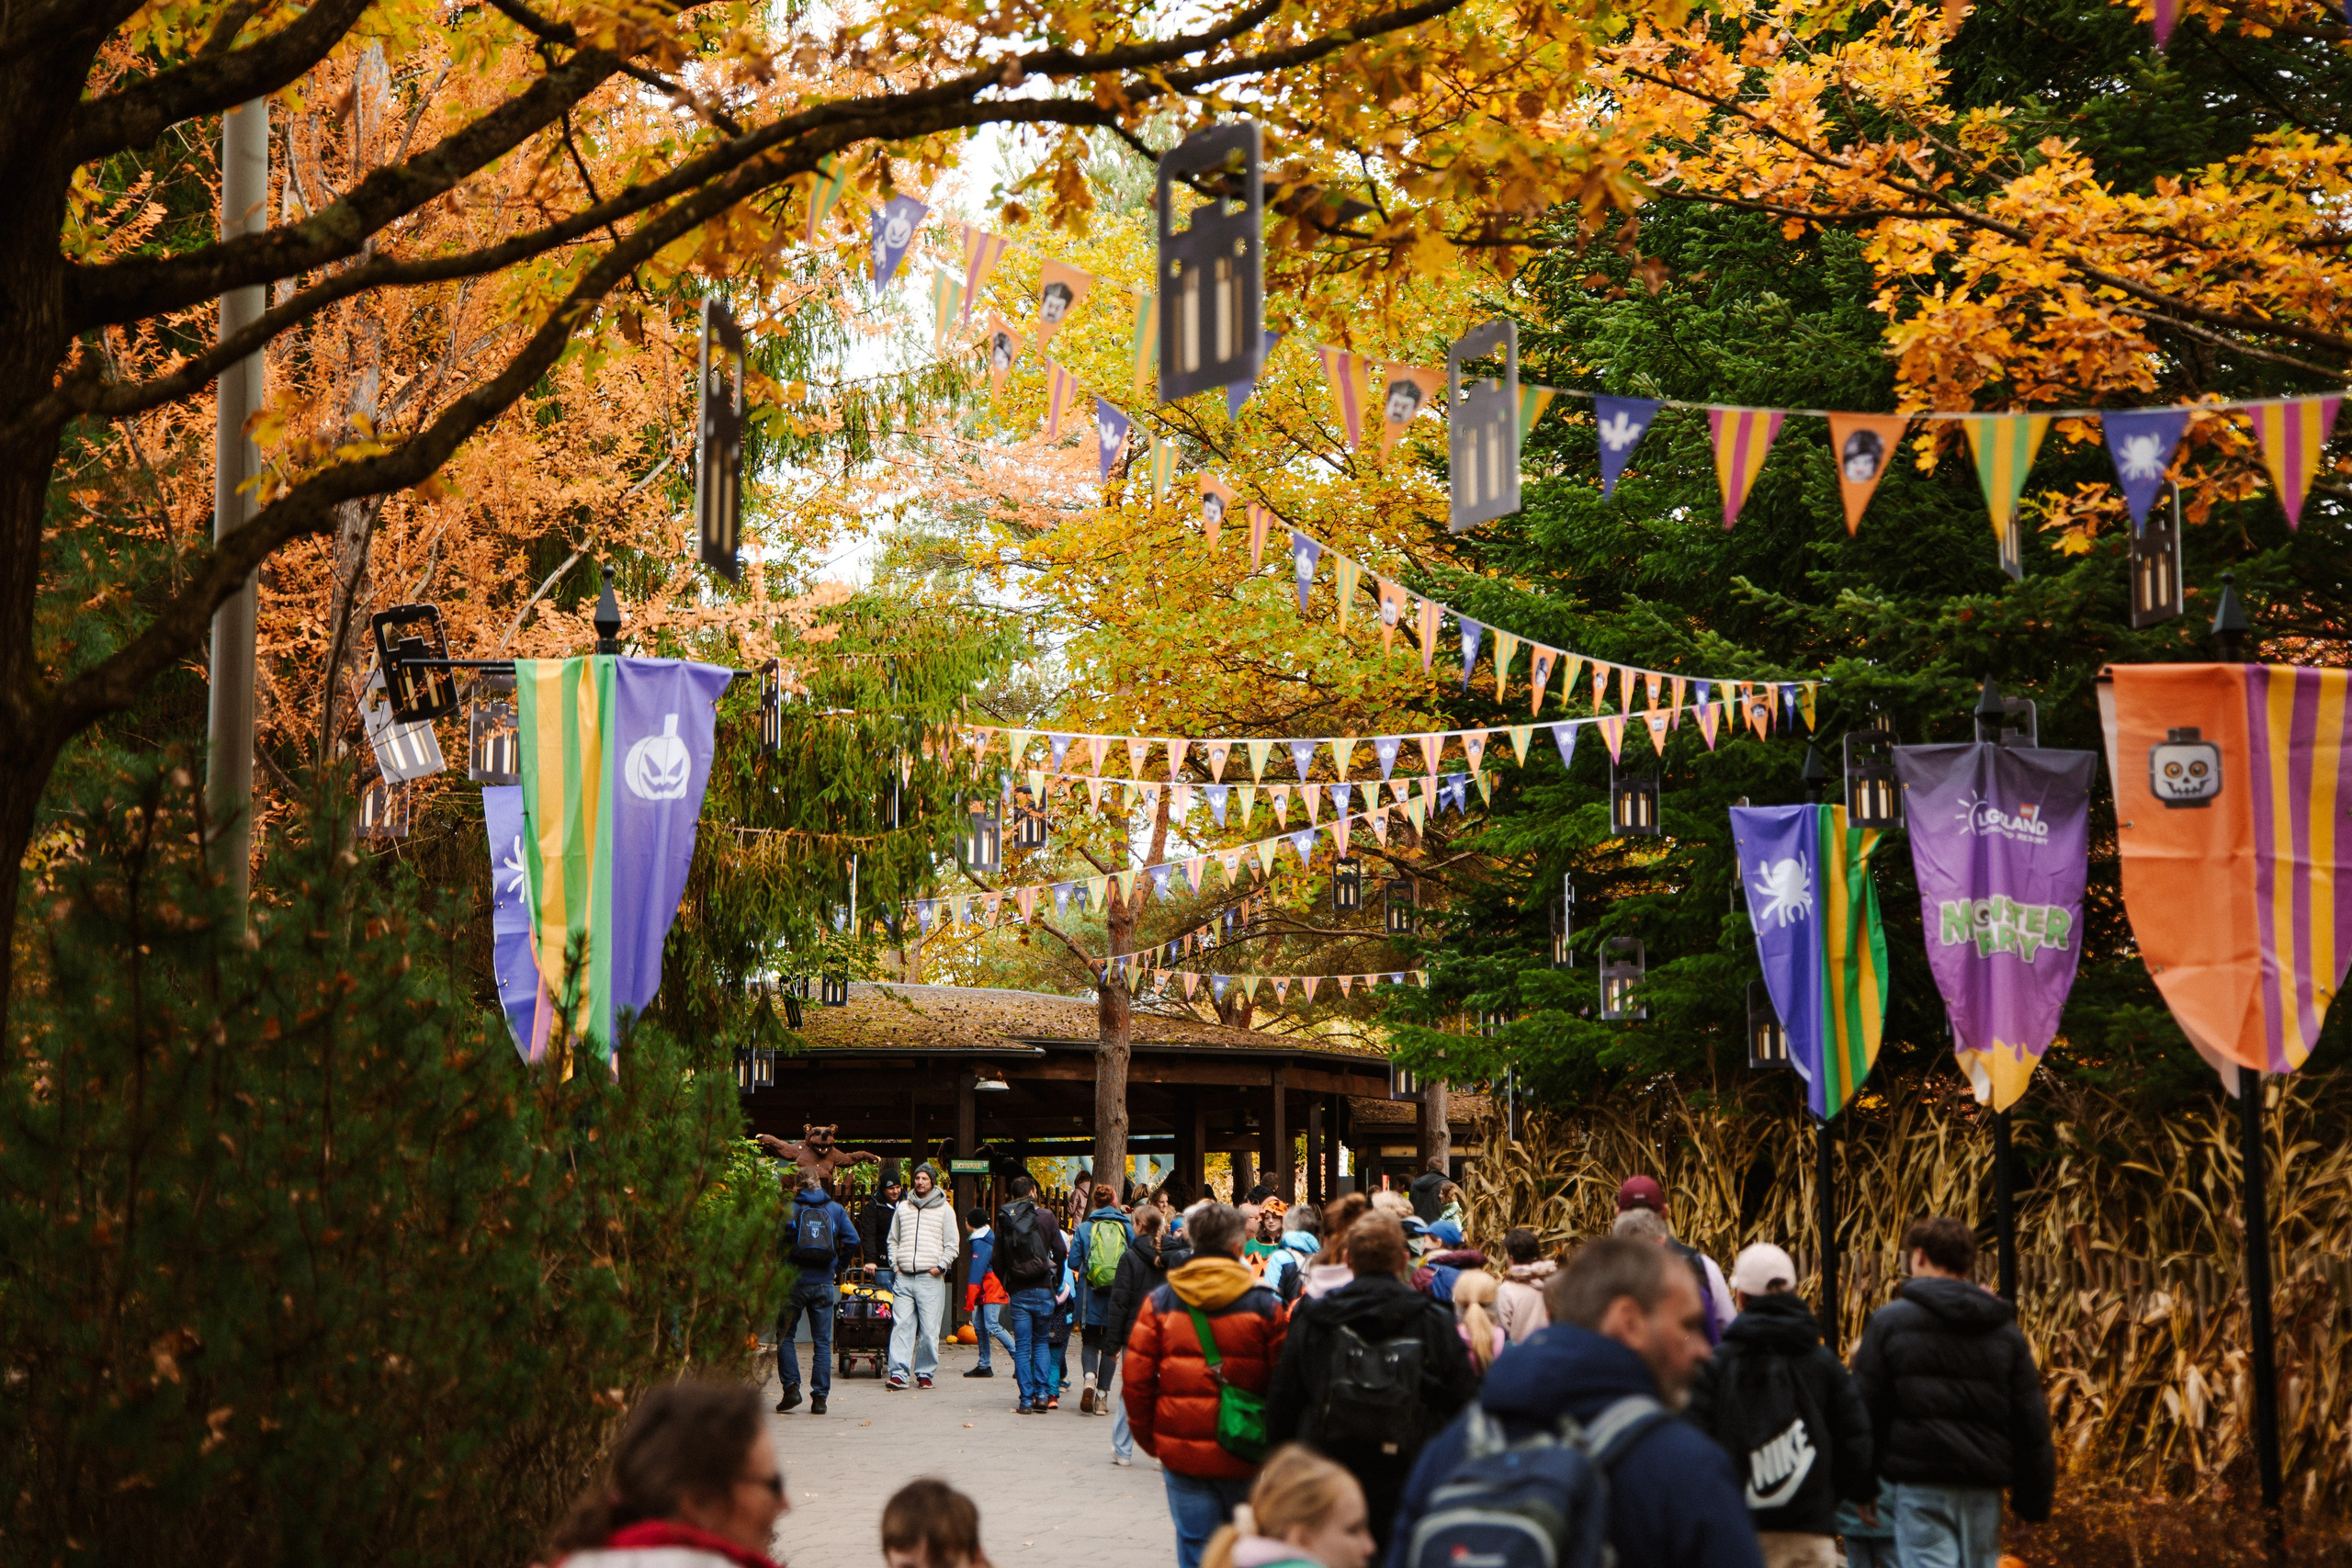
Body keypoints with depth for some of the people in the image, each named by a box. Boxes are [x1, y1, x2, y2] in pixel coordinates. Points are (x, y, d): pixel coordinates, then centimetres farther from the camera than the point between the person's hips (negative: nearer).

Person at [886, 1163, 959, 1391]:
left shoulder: (944, 1210, 7)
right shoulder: (903, 1207, 15)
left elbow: (952, 1244, 7)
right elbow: (893, 1240, 22)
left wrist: (941, 1266, -5)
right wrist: (895, 1265, 9)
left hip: (931, 1278, -2)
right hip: (904, 1277, 2)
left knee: (929, 1329, -3)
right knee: (901, 1325, -7)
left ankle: (925, 1373, 6)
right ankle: (898, 1373, -10)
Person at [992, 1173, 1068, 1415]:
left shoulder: (1004, 1220, 1)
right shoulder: (1045, 1216, -3)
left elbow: (996, 1259, 1)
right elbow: (1060, 1251, -4)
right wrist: (1057, 1278, 11)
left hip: (1018, 1293, 0)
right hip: (1042, 1290, 0)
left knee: (1022, 1347, 5)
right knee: (1040, 1343, 14)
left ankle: (1026, 1399, 1)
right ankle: (1042, 1393, 4)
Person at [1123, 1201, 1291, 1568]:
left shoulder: (1160, 1302, 0)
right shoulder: (1264, 1304, -3)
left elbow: (1136, 1376, 0)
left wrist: (1147, 1435, 13)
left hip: (1181, 1451, 0)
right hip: (1243, 1453, 0)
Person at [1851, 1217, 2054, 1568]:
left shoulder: (1890, 1321, 0)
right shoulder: (2004, 1330, 11)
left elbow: (1864, 1410, -1)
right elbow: (2031, 1418, 9)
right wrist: (2034, 1497, 12)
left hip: (1921, 1482, -4)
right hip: (1984, 1486, 4)